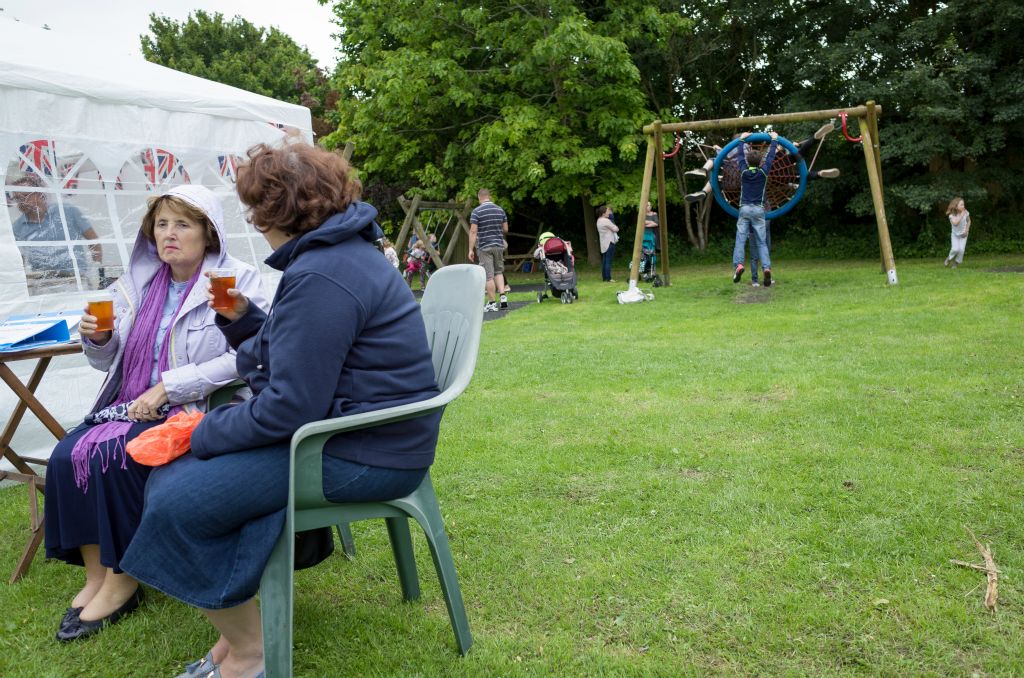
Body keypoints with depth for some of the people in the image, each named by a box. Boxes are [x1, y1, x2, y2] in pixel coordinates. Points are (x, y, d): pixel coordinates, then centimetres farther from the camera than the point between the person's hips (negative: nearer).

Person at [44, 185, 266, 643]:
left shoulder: (236, 281, -7)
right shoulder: (139, 283, 10)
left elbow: (244, 358, -20)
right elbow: (110, 361, 17)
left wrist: (166, 388, -21)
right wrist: (98, 339, -7)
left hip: (197, 411, -6)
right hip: (132, 406, 6)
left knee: (112, 456, -25)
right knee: (67, 455, -16)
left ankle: (122, 581, -7)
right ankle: (95, 575, -3)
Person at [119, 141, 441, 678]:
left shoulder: (320, 279, -21)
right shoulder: (340, 252, 14)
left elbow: (288, 407, -23)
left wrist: (205, 433, -10)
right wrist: (242, 318, 9)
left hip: (362, 454, -11)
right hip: (353, 429, 11)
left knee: (176, 503, -14)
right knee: (170, 475, 8)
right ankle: (238, 628, 14)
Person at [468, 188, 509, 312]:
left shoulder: (477, 211, -9)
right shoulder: (500, 210, 5)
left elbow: (473, 231, -14)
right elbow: (505, 229, 10)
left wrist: (471, 249, -11)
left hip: (484, 247, -4)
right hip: (499, 245, 4)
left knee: (489, 276, -1)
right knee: (498, 271, 18)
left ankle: (491, 303, 3)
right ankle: (502, 296, 4)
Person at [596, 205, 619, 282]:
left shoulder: (599, 220, 13)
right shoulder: (606, 221, -15)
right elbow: (615, 229, -11)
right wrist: (616, 227, 11)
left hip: (603, 244, 9)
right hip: (609, 243, -9)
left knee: (604, 261, 10)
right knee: (608, 261, -8)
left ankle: (604, 277, 12)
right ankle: (608, 278, -9)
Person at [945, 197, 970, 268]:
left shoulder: (966, 213, -12)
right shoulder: (952, 215, -19)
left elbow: (969, 221, 5)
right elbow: (955, 223, -36)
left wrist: (966, 230, -5)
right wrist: (961, 215, -35)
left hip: (963, 235, 1)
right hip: (955, 235, -1)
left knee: (961, 249, -12)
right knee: (955, 249, -18)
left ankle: (956, 263, 9)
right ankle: (949, 258, 13)